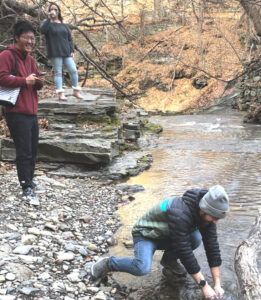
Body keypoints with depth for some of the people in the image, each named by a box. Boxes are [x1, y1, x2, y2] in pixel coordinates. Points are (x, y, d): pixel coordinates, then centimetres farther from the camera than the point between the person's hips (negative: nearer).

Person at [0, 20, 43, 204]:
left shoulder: (30, 59, 18)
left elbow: (38, 84, 22)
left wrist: (37, 81, -2)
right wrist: (25, 80, -17)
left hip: (31, 112, 9)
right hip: (17, 113, -9)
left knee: (33, 150, 15)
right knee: (24, 152, -8)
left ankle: (29, 180, 31)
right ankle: (27, 188, -2)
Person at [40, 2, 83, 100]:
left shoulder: (64, 25, 16)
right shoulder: (47, 23, 3)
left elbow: (69, 38, 17)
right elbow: (42, 30, -20)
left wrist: (71, 51, 7)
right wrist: (49, 18, -20)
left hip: (66, 52, 4)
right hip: (55, 53, -4)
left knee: (73, 70, -1)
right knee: (58, 72, -3)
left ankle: (76, 91, 11)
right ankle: (60, 93, -4)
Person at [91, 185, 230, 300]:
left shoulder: (206, 213, -16)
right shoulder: (179, 213, -38)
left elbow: (212, 245, -12)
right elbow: (185, 251, -35)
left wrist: (217, 284, -15)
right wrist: (204, 286, -29)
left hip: (165, 236, 7)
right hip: (145, 234, -7)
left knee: (196, 238, -20)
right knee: (143, 268, -34)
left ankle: (169, 259, 8)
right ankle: (108, 263, -5)